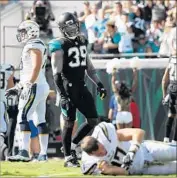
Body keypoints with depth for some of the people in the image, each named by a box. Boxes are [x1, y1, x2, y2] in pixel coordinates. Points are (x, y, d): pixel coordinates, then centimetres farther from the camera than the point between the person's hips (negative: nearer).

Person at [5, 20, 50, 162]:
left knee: (24, 117, -15)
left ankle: (24, 152, -24)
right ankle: (43, 154, 9)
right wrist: (18, 87, 27)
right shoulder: (34, 46, 21)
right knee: (40, 120, 9)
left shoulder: (34, 45, -9)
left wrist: (29, 86, -25)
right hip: (42, 87, 10)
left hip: (35, 87, -10)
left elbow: (36, 67, -21)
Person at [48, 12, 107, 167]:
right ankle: (68, 157, 7)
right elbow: (57, 74, -14)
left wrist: (99, 84, 14)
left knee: (93, 120, 4)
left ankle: (72, 145, 18)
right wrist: (62, 95, -20)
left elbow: (88, 66, 20)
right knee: (69, 122, -2)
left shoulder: (82, 41, 11)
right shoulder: (59, 46, -11)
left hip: (82, 86, 7)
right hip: (68, 87, -7)